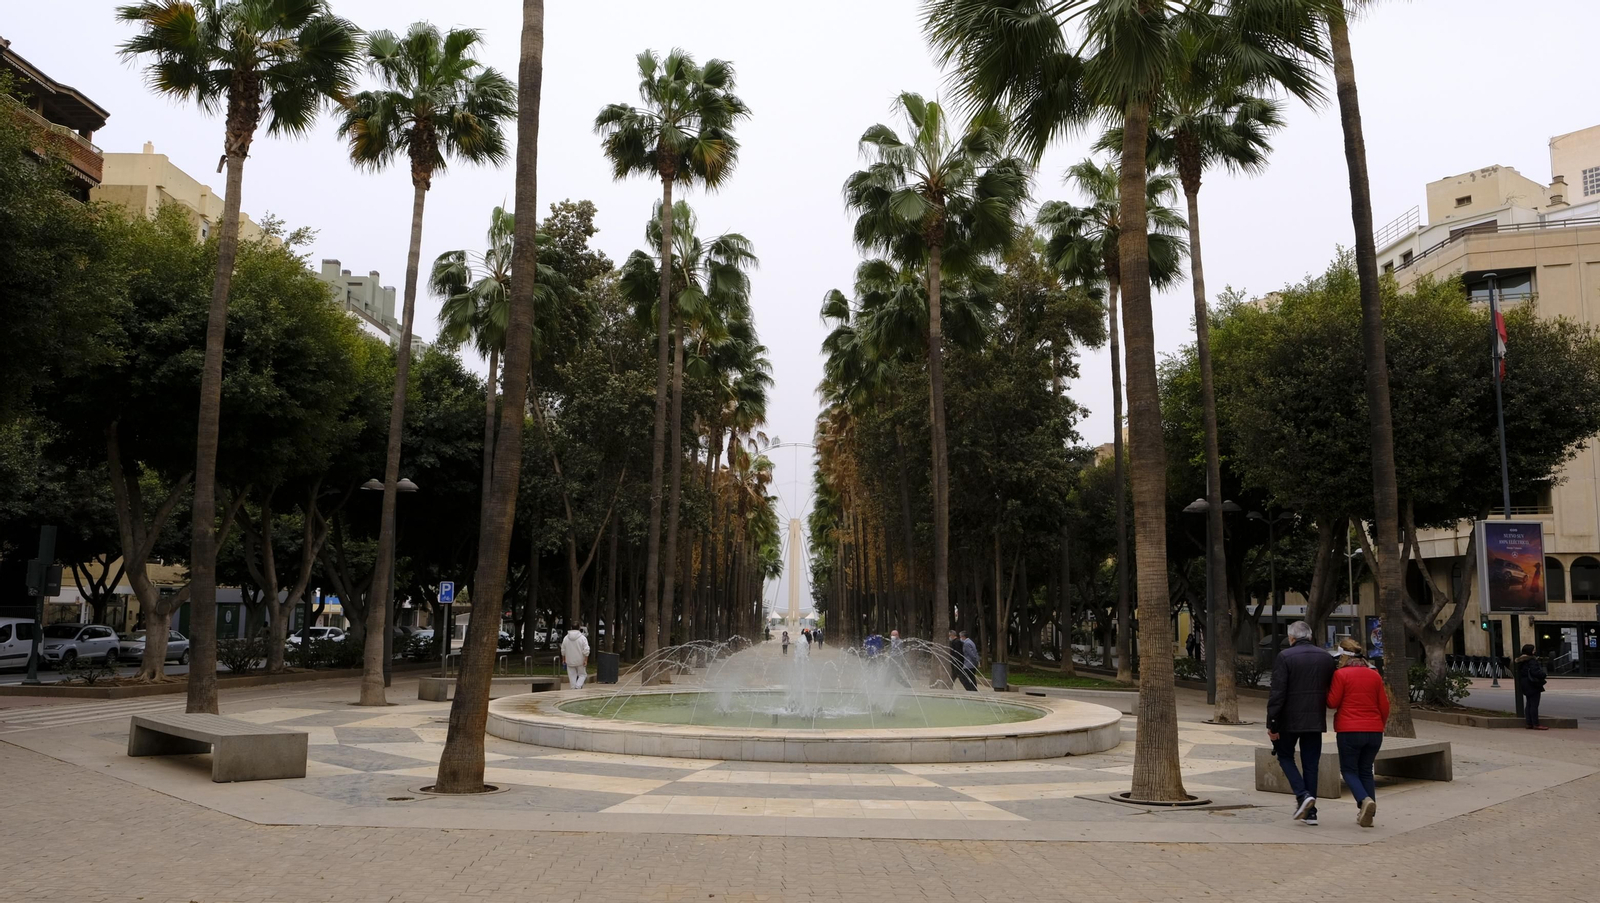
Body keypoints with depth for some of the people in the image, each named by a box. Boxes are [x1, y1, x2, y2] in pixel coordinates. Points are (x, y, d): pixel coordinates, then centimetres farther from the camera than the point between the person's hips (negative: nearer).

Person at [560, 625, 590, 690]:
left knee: (572, 676, 10)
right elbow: (586, 650, -14)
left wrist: (563, 659, 18)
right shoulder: (582, 638, -8)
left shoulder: (566, 638, 2)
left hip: (570, 662, 2)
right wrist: (585, 660, -10)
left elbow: (563, 650, 8)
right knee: (582, 674, 10)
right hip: (580, 661, -2)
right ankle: (578, 686, -10)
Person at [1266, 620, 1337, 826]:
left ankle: (1302, 795, -6)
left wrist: (1271, 723, -11)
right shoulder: (1326, 658, 6)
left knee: (1285, 757, 14)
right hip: (1316, 720, 4)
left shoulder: (1285, 657, -10)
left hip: (1290, 719, -4)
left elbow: (1277, 692, -14)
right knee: (1310, 764, 10)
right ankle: (1310, 812, 12)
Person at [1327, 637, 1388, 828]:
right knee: (1366, 771, 14)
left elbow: (1332, 703, -6)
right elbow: (1384, 706, 12)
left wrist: (1327, 687, 11)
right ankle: (1368, 814, 10)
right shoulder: (1375, 676, 9)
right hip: (1374, 731, 5)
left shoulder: (1341, 674, -7)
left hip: (1349, 731, -5)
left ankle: (1365, 800, -19)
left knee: (1349, 769, 6)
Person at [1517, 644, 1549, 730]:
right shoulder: (1532, 661, -17)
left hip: (1525, 686, 9)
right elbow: (1535, 672, -24)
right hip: (1532, 685, -9)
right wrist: (1543, 674, -6)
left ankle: (1529, 723, 14)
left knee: (1528, 704, 12)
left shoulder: (1521, 661, 12)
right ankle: (1536, 724, -7)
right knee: (1534, 704, -7)